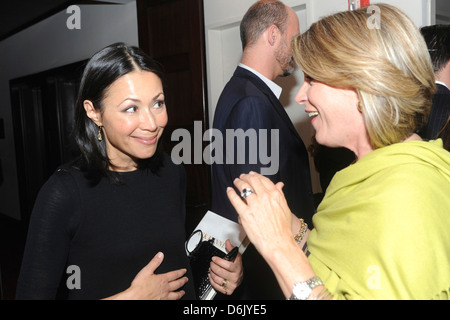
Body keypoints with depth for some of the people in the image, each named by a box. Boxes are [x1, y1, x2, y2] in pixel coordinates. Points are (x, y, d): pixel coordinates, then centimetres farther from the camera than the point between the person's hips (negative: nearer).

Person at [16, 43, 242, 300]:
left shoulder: (173, 173, -10)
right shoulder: (63, 193, -24)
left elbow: (179, 255, 4)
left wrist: (225, 268, -13)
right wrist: (133, 295, -25)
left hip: (182, 292, 4)